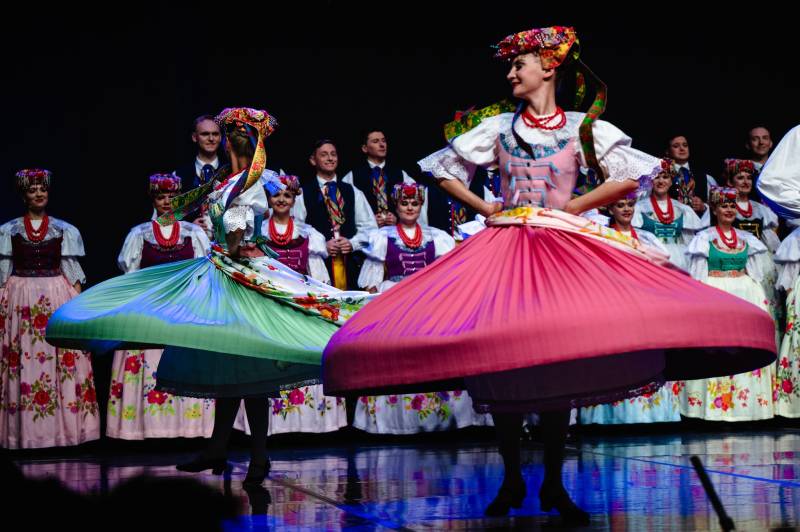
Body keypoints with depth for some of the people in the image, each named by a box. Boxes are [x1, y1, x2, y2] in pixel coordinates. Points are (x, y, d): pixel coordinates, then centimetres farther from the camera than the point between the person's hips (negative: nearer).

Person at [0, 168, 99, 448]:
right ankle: (23, 429, 2)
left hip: (58, 297, 0)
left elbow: (71, 269, 8)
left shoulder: (64, 230, 9)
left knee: (62, 358, -5)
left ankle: (62, 427, 1)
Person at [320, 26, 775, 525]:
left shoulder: (583, 127, 2)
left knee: (561, 369, -3)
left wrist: (574, 207, -6)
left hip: (563, 250, -1)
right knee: (501, 365, -2)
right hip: (504, 249, 2)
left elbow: (629, 177, -3)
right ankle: (512, 479, 11)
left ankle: (554, 484, 8)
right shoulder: (497, 126, 7)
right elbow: (445, 169, 14)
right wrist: (484, 208, 4)